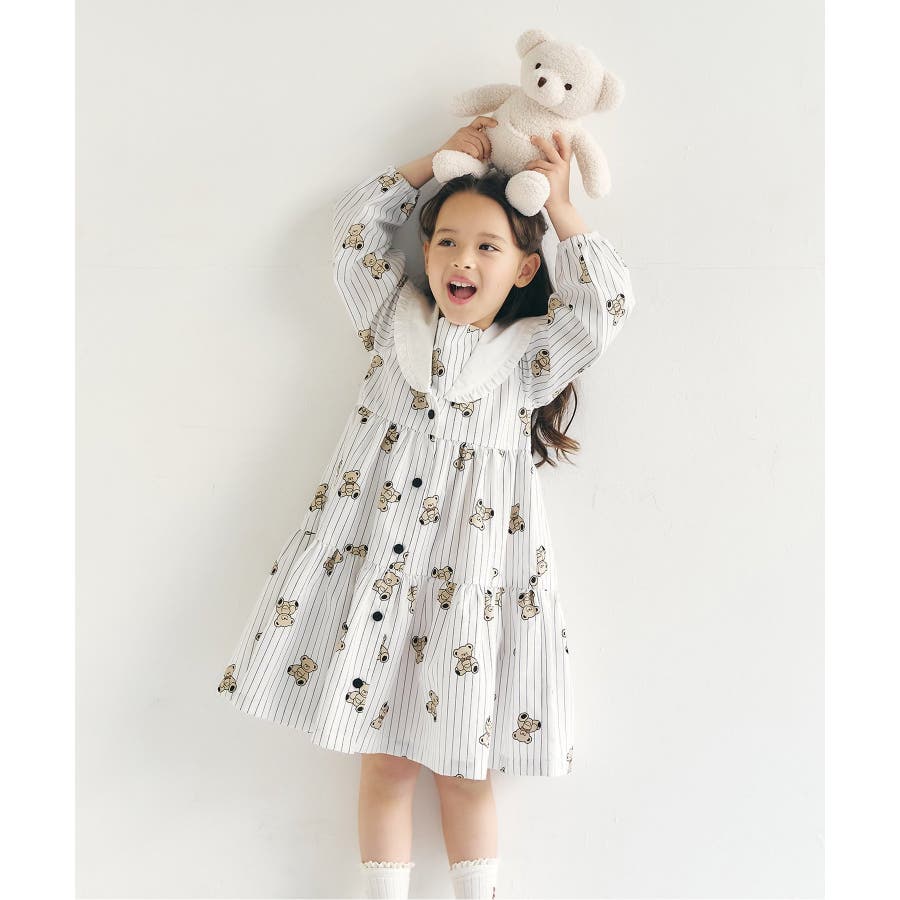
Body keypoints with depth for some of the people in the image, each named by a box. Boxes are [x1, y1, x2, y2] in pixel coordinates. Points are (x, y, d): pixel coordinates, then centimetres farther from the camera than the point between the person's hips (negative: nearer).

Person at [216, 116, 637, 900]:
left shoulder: (531, 351, 7)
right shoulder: (396, 319, 12)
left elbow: (607, 303, -3)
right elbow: (357, 225, 14)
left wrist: (561, 206, 4)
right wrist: (439, 160, 13)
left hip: (472, 567, -1)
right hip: (373, 554, 1)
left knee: (463, 764, 8)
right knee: (383, 760, 8)